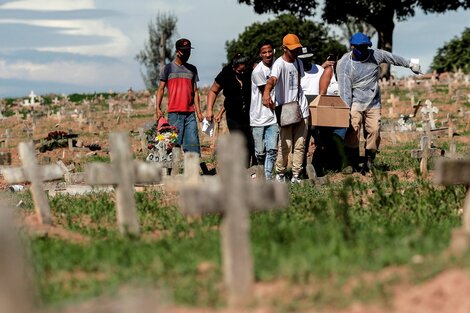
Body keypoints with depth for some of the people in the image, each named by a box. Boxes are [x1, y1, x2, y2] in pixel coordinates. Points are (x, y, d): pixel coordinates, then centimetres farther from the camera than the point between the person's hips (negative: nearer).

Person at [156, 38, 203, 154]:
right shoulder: (168, 68, 4)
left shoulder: (192, 69, 15)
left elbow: (195, 91, 16)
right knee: (175, 143, -4)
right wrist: (158, 108, -8)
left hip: (190, 113, 3)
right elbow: (161, 89, 4)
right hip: (174, 113, -3)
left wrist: (198, 111, 9)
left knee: (193, 143, -2)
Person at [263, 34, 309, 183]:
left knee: (300, 144, 5)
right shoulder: (279, 64, -15)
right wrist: (266, 93, -55)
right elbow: (272, 79, -36)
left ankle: (295, 176, 11)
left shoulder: (298, 63, 10)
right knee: (286, 145, -6)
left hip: (301, 109, 7)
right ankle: (280, 174, 10)